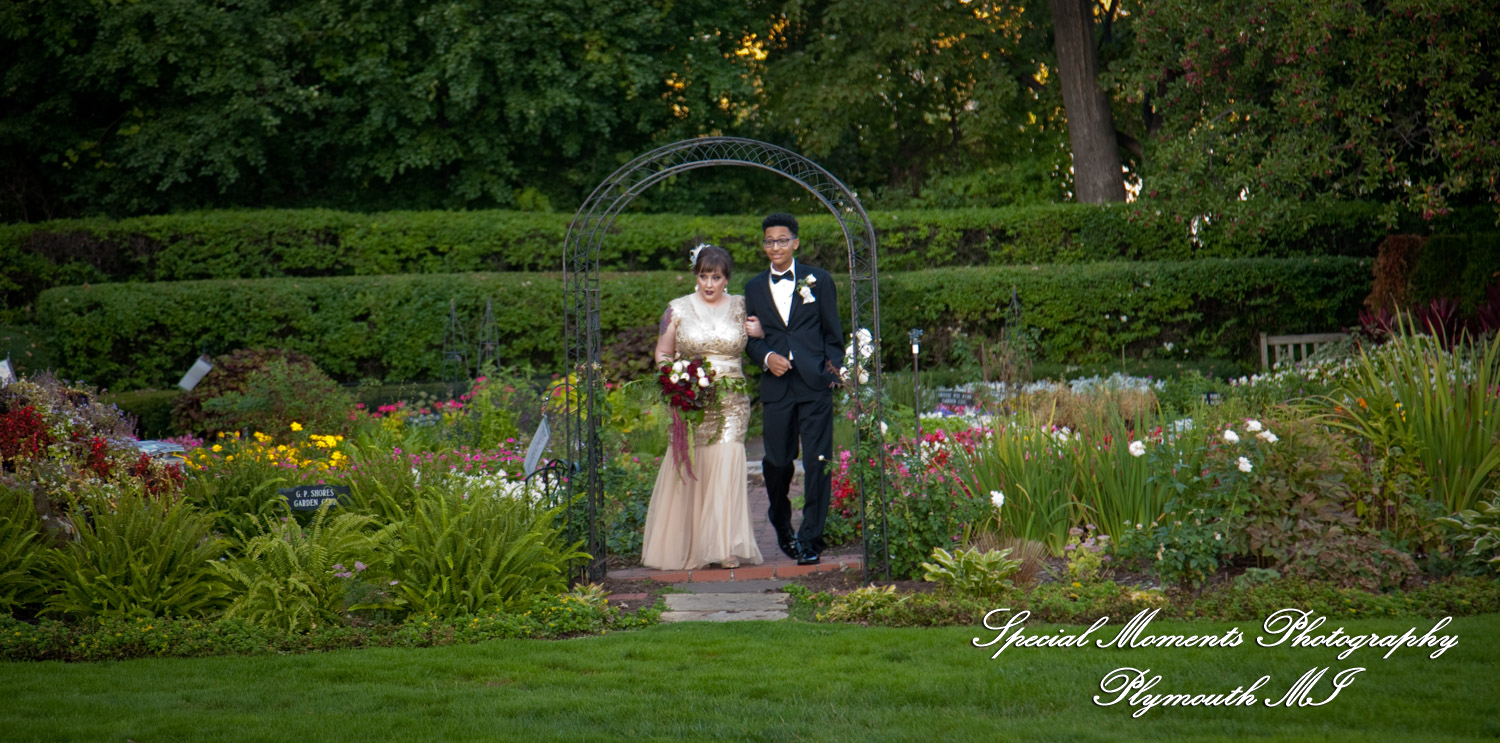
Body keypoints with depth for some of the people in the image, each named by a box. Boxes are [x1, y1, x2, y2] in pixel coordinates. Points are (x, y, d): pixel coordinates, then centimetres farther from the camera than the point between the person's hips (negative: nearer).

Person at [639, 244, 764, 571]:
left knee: (726, 468, -10)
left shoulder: (741, 308, 9)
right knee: (690, 472, -2)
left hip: (731, 401, 0)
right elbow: (663, 353, 11)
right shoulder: (678, 309, 6)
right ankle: (691, 547, 7)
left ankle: (725, 547, -6)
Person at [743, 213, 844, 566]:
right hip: (776, 386, 2)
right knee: (778, 461, 4)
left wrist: (832, 371, -1)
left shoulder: (819, 280, 7)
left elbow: (834, 334, 9)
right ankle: (782, 525, 30)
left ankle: (810, 537, 1)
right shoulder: (755, 288, 13)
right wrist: (767, 357, -5)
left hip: (815, 384, -2)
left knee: (817, 461, -5)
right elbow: (751, 338, 15)